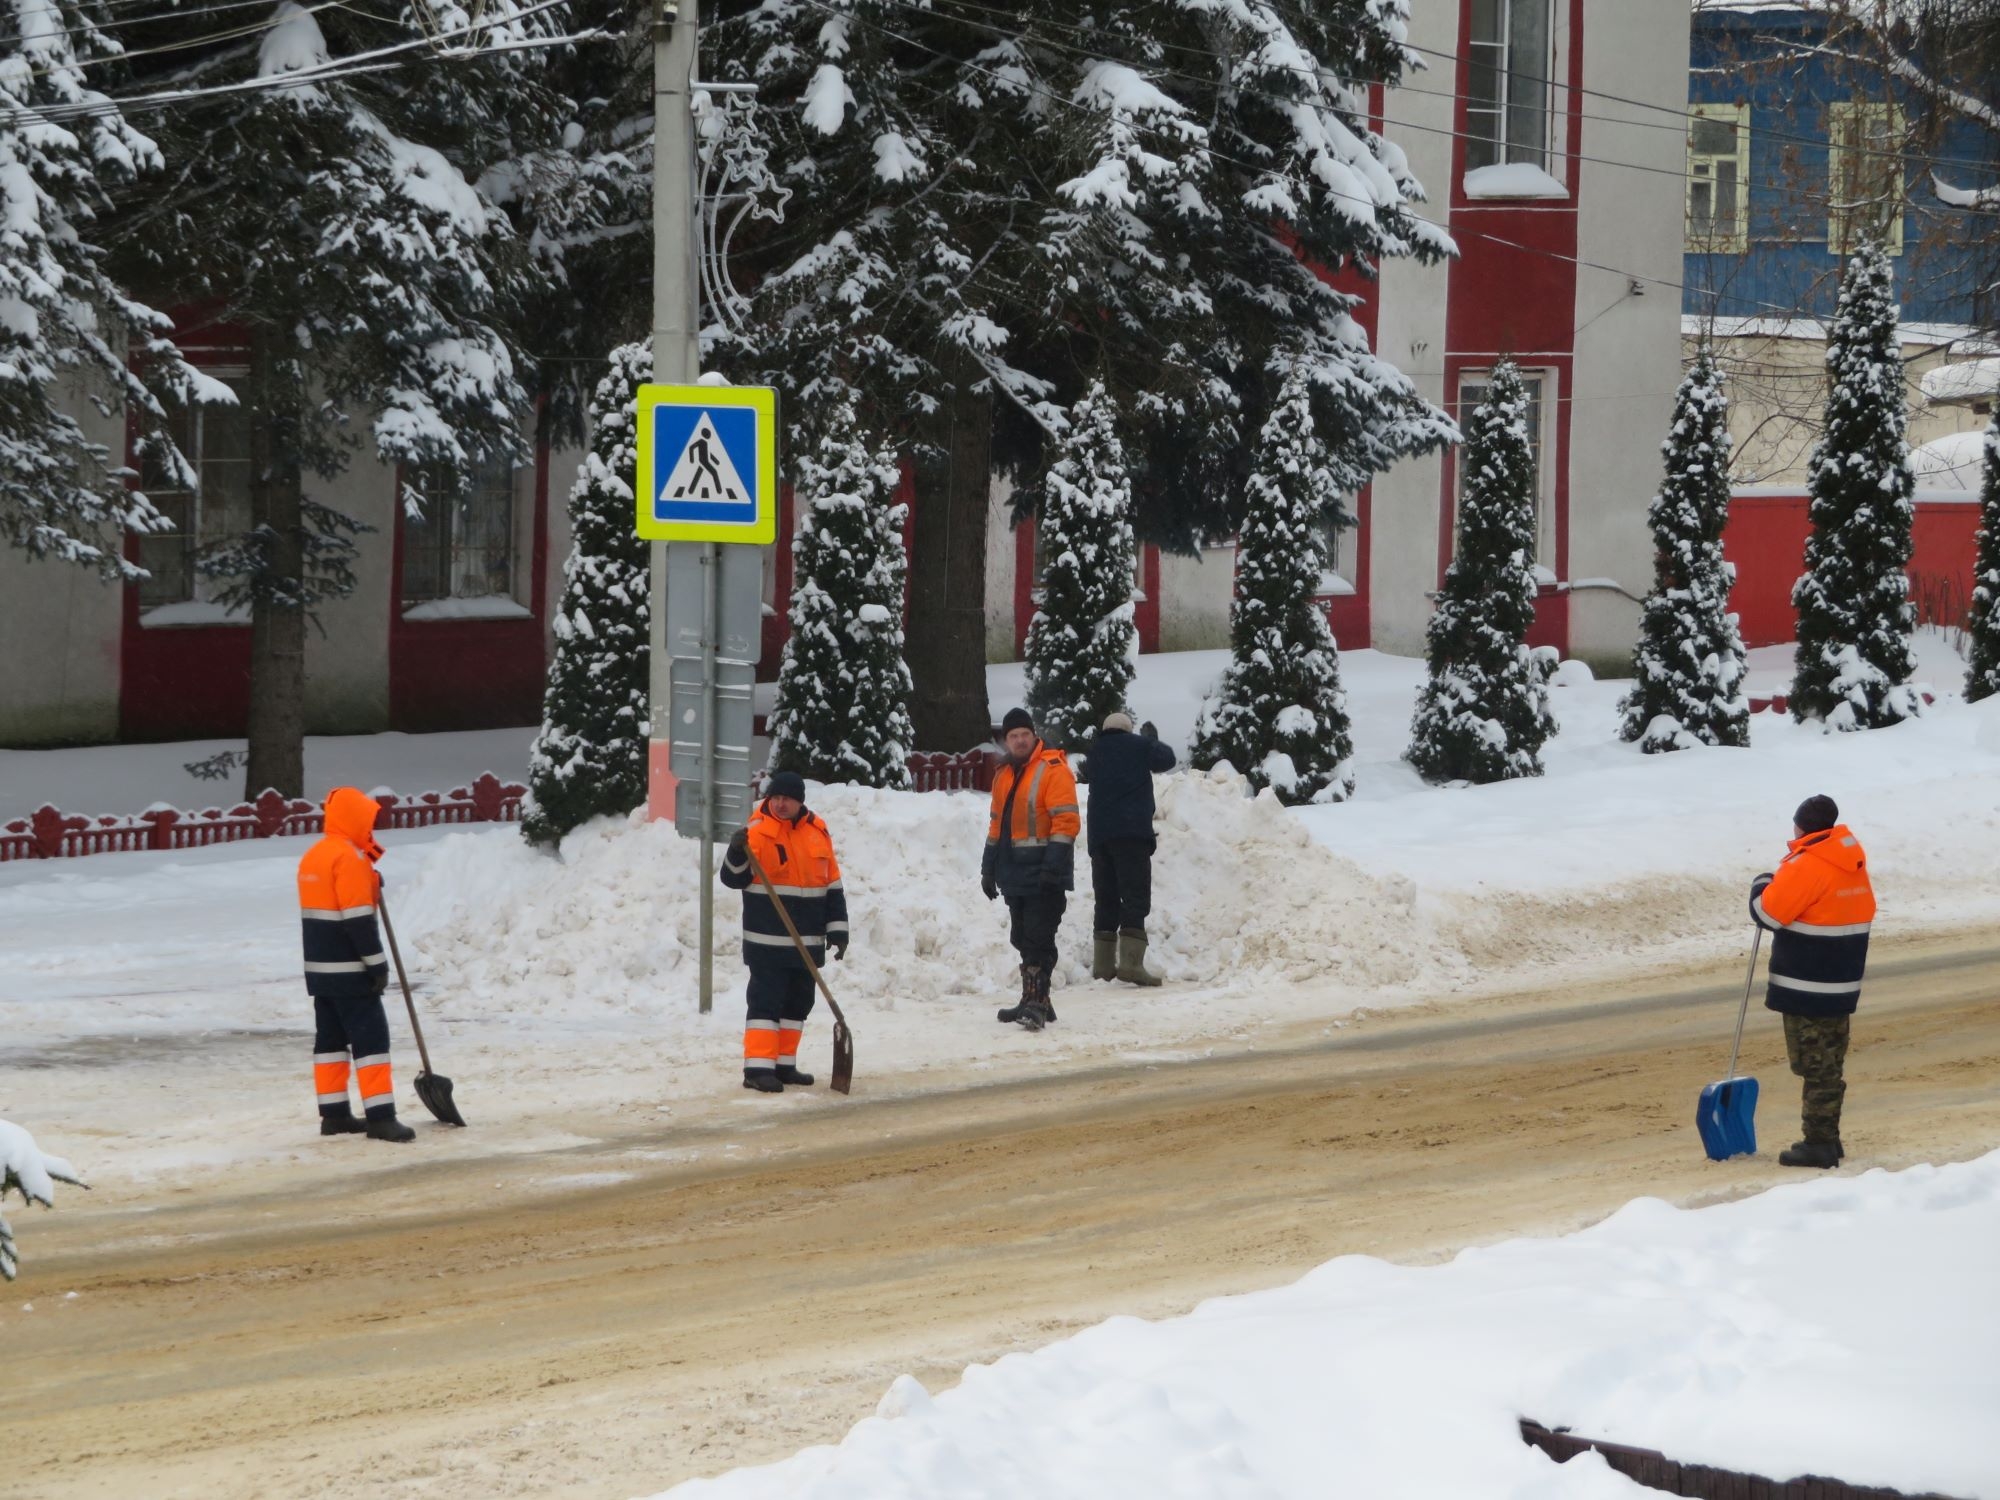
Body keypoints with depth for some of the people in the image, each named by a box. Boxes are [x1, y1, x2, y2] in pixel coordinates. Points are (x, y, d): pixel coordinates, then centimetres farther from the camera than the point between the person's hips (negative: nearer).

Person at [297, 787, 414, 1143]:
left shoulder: (313, 857, 13)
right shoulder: (349, 857, -16)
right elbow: (358, 917, -20)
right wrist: (377, 963, -16)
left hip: (320, 966, 9)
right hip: (349, 969, -9)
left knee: (330, 1036, 12)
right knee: (370, 1036, -8)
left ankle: (334, 1114, 15)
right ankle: (380, 1116, -12)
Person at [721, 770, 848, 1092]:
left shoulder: (818, 833, 8)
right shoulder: (758, 832, -7)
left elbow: (832, 885, 13)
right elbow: (734, 879, -7)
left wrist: (837, 929, 9)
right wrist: (737, 854, -27)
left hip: (807, 942, 6)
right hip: (767, 942, -6)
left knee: (798, 1003, 12)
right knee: (766, 1001, -9)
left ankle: (784, 1065, 21)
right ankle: (757, 1068, -11)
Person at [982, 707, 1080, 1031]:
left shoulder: (1052, 770, -9)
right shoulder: (1005, 776, 16)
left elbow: (1066, 821, -15)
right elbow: (997, 825, 23)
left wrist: (1053, 866, -21)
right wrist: (989, 869, 20)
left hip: (1044, 874, -8)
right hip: (1016, 876, 8)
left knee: (1037, 940, -12)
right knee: (1023, 940, 11)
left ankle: (1036, 1002, -15)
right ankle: (1035, 1003, 18)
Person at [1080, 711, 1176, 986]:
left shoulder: (1094, 754, 18)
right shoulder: (1137, 745, 6)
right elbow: (1166, 760, 16)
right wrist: (1152, 740, 35)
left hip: (1099, 834, 5)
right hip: (1132, 830, -5)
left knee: (1106, 900, 12)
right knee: (1135, 896, -11)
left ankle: (1103, 964, 11)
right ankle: (1131, 962, -24)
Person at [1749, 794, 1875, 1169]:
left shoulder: (1807, 867, -19)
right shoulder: (1853, 863, 9)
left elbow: (1769, 912, -16)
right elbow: (1863, 911, 17)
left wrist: (1761, 885, 5)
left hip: (1806, 989, -8)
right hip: (1842, 984, 8)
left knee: (1814, 1064, -4)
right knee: (1829, 1063, 15)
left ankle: (1819, 1143, -4)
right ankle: (1826, 1138, 21)